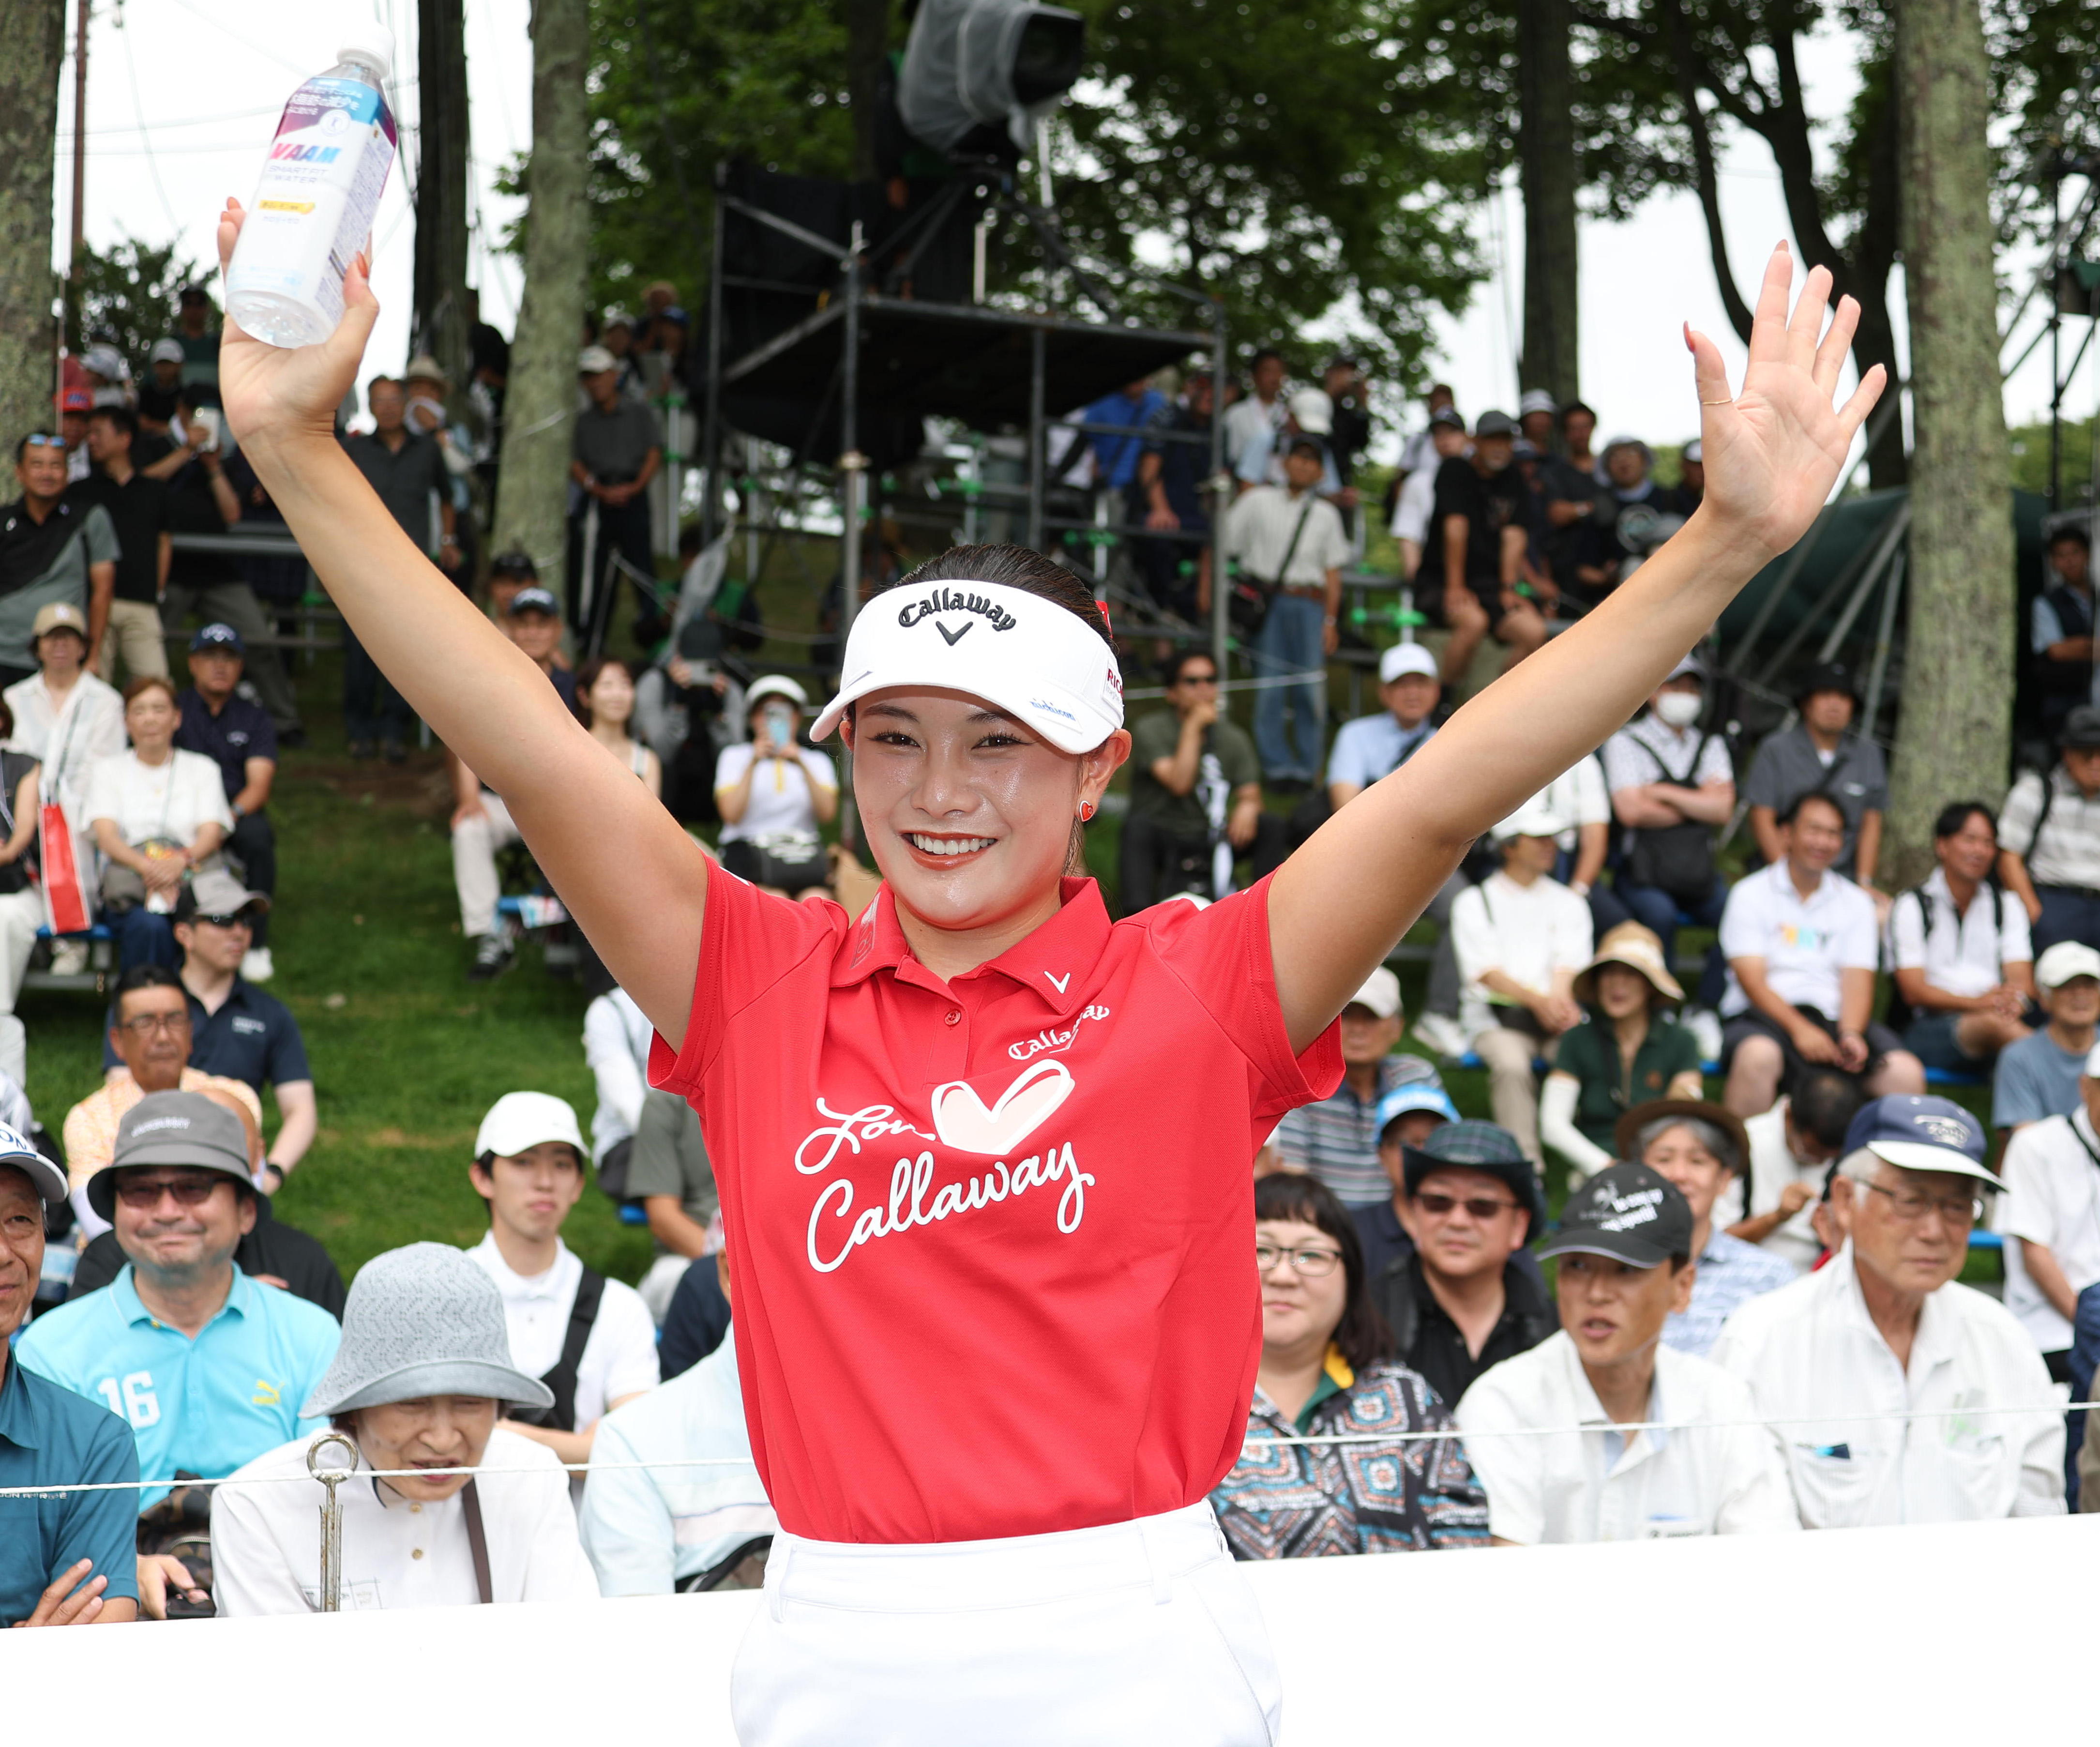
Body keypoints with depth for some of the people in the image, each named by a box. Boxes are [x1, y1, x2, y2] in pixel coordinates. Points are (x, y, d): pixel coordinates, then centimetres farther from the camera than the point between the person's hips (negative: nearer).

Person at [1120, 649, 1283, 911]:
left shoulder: (1232, 736, 7)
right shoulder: (1151, 730, -7)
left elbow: (1250, 793, 2)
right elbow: (1179, 784, -19)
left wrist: (1248, 807, -23)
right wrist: (1193, 727, -20)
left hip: (1210, 843, 4)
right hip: (1163, 844, -4)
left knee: (1272, 828, -17)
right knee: (1138, 823, -36)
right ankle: (1137, 915, -46)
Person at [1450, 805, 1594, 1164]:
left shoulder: (1568, 903, 19)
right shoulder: (1474, 902, 9)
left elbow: (1568, 965, 4)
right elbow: (1485, 972, -4)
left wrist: (1559, 1000, -20)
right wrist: (1537, 999, -21)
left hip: (1556, 1011, 2)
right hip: (1496, 1015, -2)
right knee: (1511, 1064, -34)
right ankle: (1526, 1164, -34)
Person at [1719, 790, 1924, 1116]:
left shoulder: (1856, 902, 18)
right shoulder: (1750, 894, 7)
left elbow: (1857, 981, 6)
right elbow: (1751, 979, -4)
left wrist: (1851, 1034, -16)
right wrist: (1799, 1029, -21)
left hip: (1834, 1017, 3)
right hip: (1766, 1016, -3)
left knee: (1906, 1073, -25)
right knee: (1758, 1055, -39)